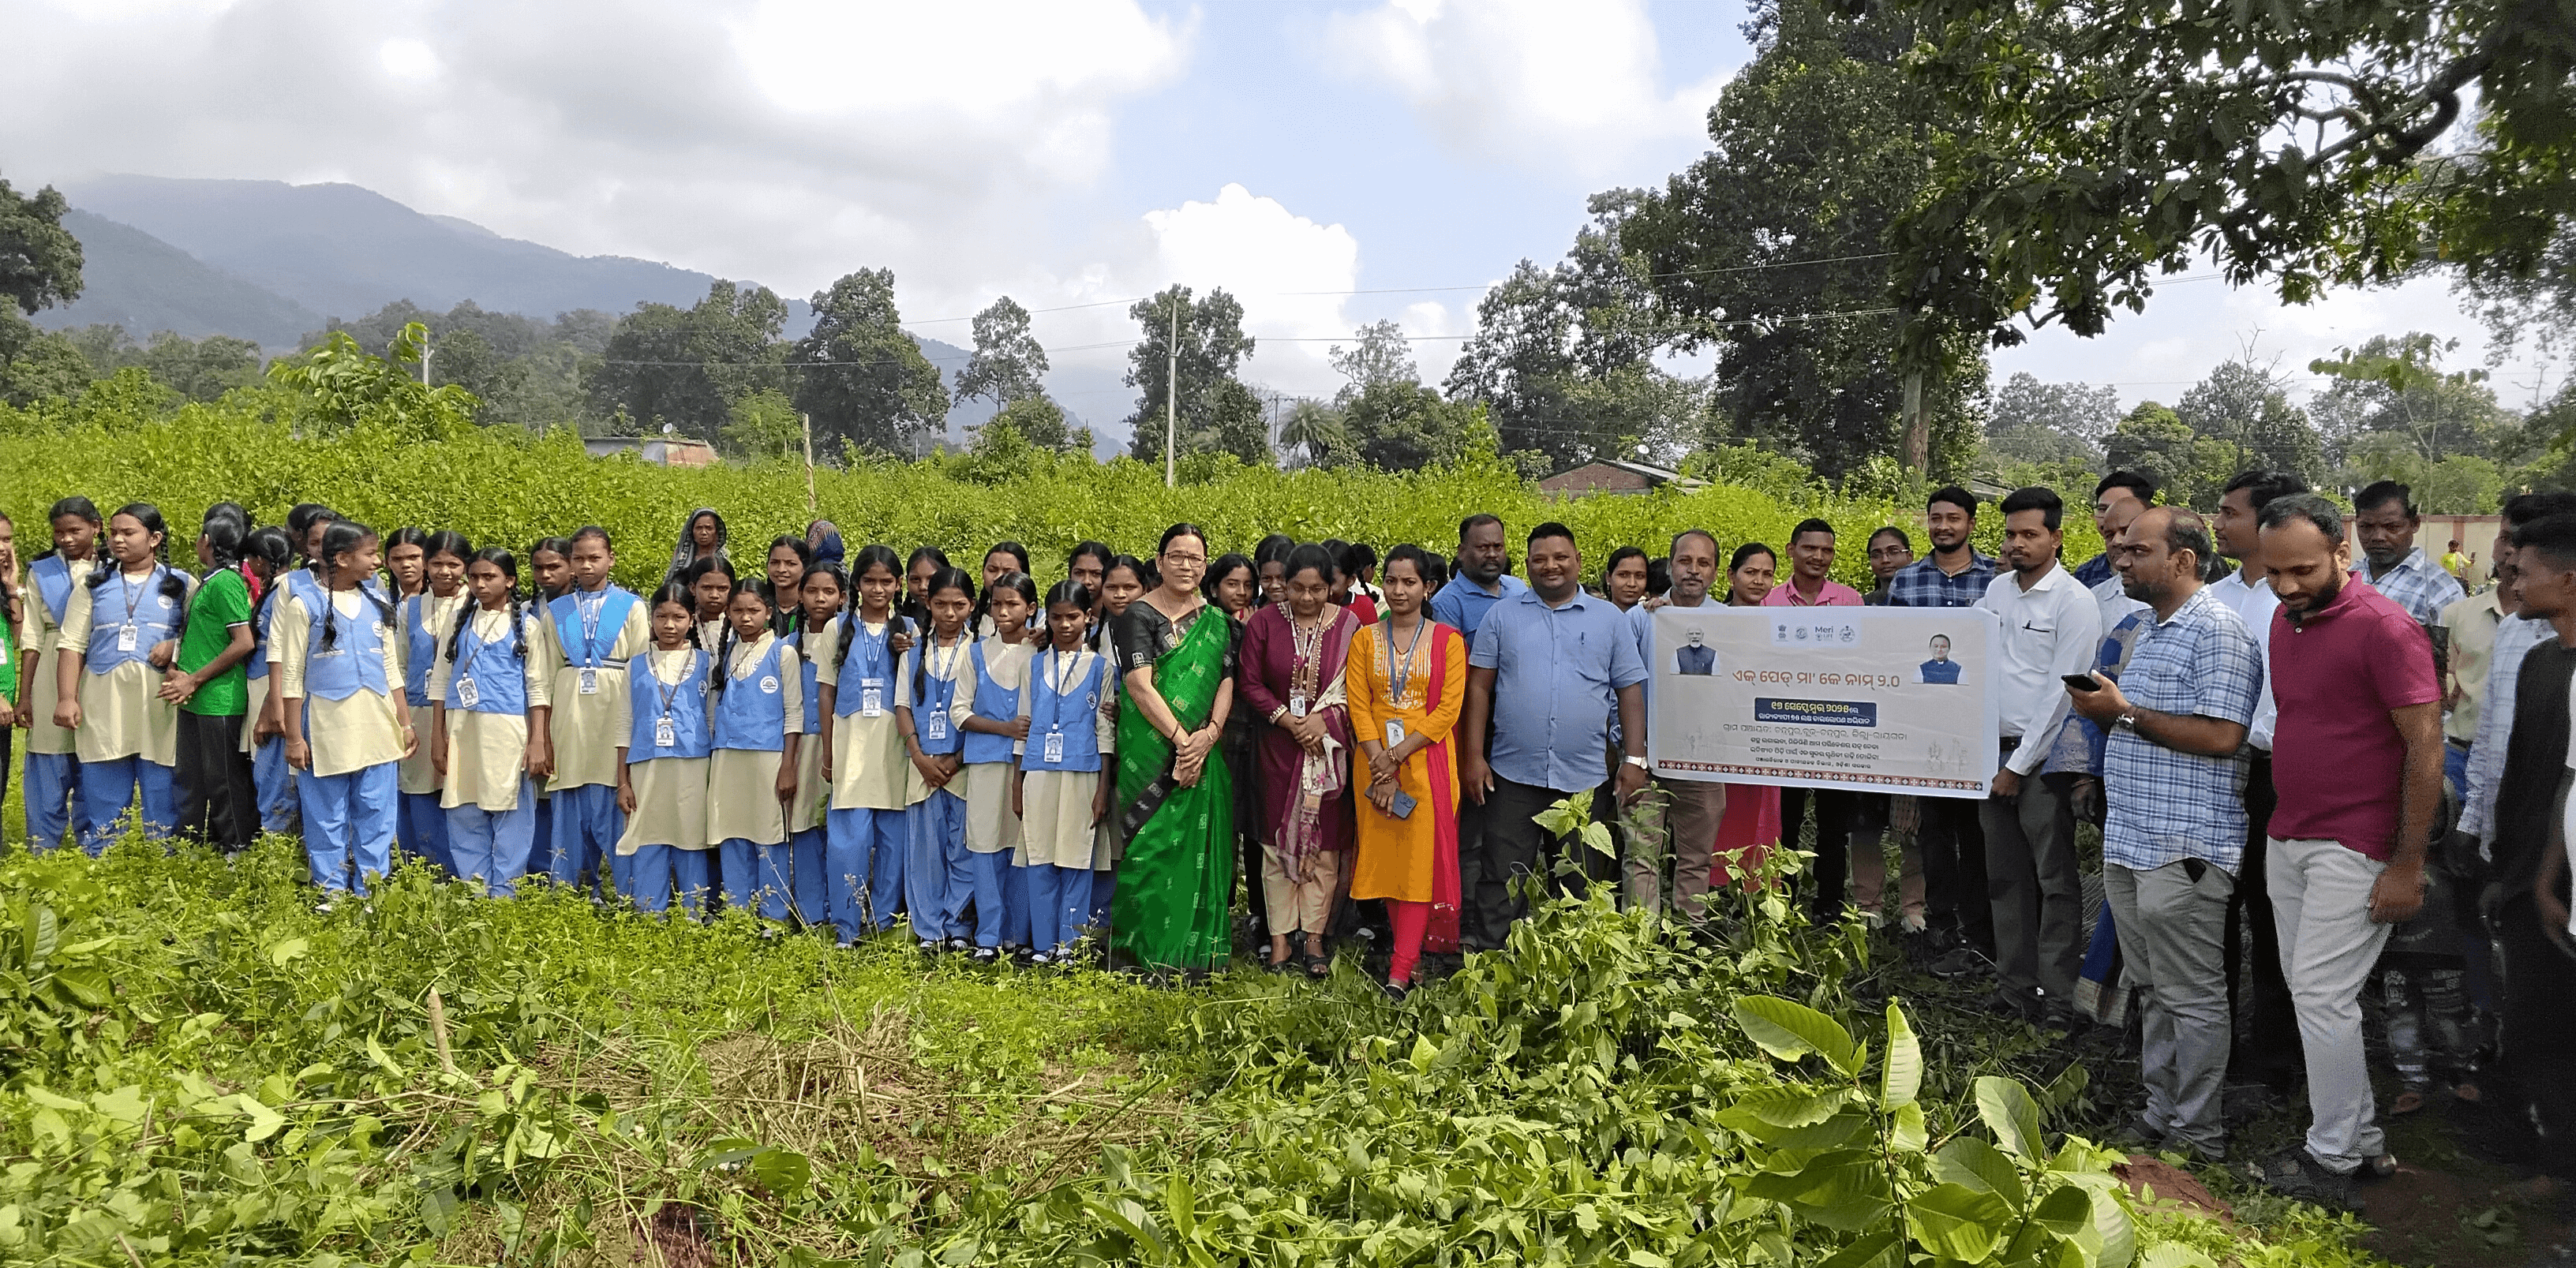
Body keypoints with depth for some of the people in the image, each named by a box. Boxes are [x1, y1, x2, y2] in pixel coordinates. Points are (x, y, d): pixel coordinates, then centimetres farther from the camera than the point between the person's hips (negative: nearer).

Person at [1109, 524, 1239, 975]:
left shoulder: (1216, 620, 13)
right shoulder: (1140, 614, -2)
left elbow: (1226, 681, 6)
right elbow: (1140, 685, -11)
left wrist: (1208, 735, -10)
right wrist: (1181, 738, -15)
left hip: (1204, 751, 5)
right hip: (1151, 749, -4)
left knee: (1198, 845, 4)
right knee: (1152, 844, -5)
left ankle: (1196, 950, 12)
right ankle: (1146, 950, 4)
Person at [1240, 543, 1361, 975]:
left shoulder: (1348, 624, -1)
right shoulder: (1263, 623, -1)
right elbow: (1250, 684, 0)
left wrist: (1325, 718, -15)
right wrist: (1286, 718, -12)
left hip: (1330, 744, 0)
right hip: (1280, 744, 0)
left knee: (1324, 838, 2)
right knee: (1278, 837, 2)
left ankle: (1315, 938, 11)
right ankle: (1279, 938, 9)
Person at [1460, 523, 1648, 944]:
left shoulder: (1610, 619, 9)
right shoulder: (1502, 615, 7)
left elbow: (1630, 690, 9)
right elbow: (1479, 686, 5)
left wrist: (1634, 758, 0)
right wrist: (1474, 755, -2)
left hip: (1584, 778, 1)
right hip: (1513, 774, -1)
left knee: (1579, 889, 9)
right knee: (1501, 884, 0)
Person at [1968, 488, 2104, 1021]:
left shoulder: (2075, 602, -9)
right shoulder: (1997, 590, 11)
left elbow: (2061, 691, -12)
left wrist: (2020, 765, -12)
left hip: (2043, 756, -6)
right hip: (1994, 749, 6)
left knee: (2055, 877, -2)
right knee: (2006, 875, 10)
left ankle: (2058, 993, 3)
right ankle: (2014, 982, 17)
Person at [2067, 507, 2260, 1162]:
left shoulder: (2216, 630, -13)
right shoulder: (2149, 630, 17)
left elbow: (2221, 736, -22)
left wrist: (2127, 713, -17)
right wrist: (2101, 707, 4)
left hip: (2183, 849, -9)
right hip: (2129, 839, 9)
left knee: (2191, 998, 1)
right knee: (2152, 991, 16)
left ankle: (2198, 1135, 11)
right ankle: (2160, 1115, 26)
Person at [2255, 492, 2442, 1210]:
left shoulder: (2385, 628, -14)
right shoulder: (2285, 620, 10)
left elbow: (2426, 748, -15)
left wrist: (2409, 867, -15)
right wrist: (2280, 821, 17)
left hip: (2353, 850, -8)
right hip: (2287, 841, 8)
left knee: (2322, 996, -7)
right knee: (2311, 994, 12)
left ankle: (2331, 1162, 6)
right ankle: (2364, 1141, 24)